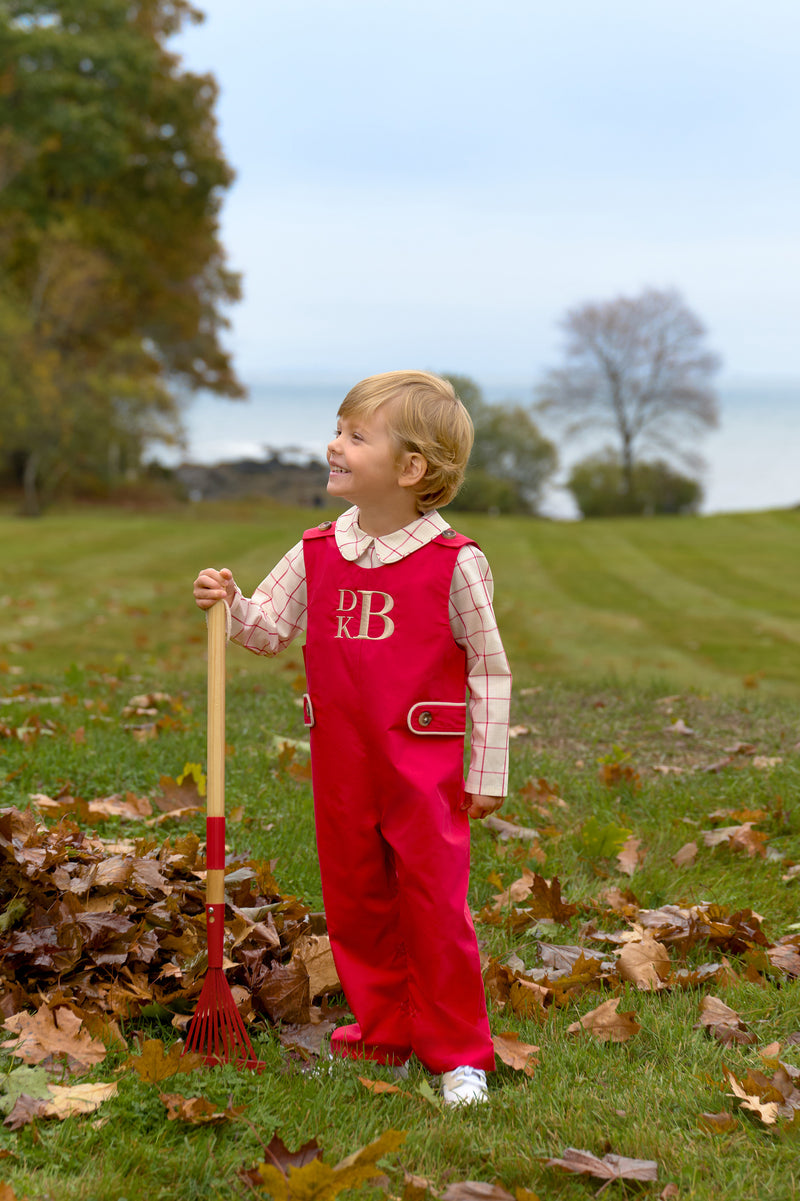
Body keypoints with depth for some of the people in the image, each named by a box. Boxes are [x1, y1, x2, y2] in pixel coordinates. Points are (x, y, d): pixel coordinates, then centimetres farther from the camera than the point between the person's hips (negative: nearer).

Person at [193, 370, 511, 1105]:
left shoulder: (454, 563, -10)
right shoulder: (317, 554, 2)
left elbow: (490, 670, -5)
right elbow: (268, 630, 12)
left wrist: (489, 773, -4)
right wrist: (230, 603, -10)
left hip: (424, 768, -5)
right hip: (342, 765, 5)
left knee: (434, 906, -1)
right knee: (355, 901, 14)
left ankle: (457, 1052, 13)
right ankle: (383, 1032, 30)